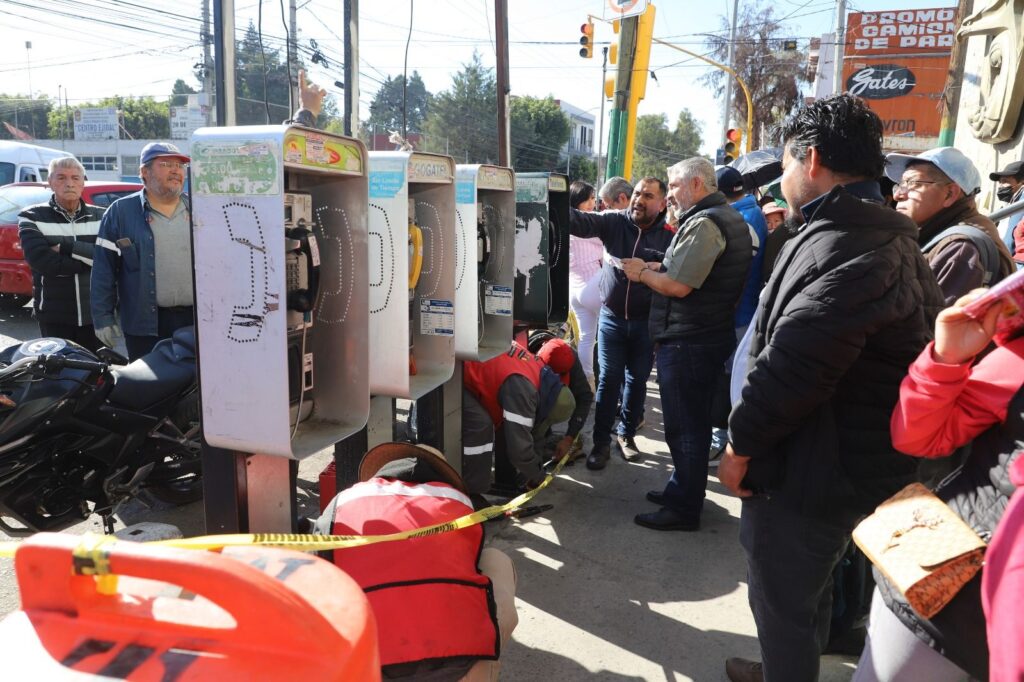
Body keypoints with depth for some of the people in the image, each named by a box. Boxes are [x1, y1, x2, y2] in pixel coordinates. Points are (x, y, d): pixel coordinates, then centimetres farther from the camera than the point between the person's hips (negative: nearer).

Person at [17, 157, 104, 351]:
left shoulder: (101, 217, 6)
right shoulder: (32, 218, 1)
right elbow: (41, 261, -15)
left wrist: (66, 247, -16)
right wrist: (89, 258, -13)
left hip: (96, 313, 1)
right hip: (54, 316, -1)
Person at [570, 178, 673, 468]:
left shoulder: (669, 235, -5)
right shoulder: (615, 221, -5)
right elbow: (582, 222, -21)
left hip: (646, 322, 0)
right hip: (612, 317, 0)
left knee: (637, 380, 12)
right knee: (609, 379, 2)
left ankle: (626, 433, 30)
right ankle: (601, 441, 13)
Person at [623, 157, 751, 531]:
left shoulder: (704, 223, -18)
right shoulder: (730, 217, 16)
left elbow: (678, 286, -23)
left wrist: (642, 273, -6)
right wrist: (658, 268, 9)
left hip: (686, 342, -10)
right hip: (709, 335, 11)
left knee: (685, 426, -1)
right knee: (692, 422, 19)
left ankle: (683, 508, 10)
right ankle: (681, 489, 32)